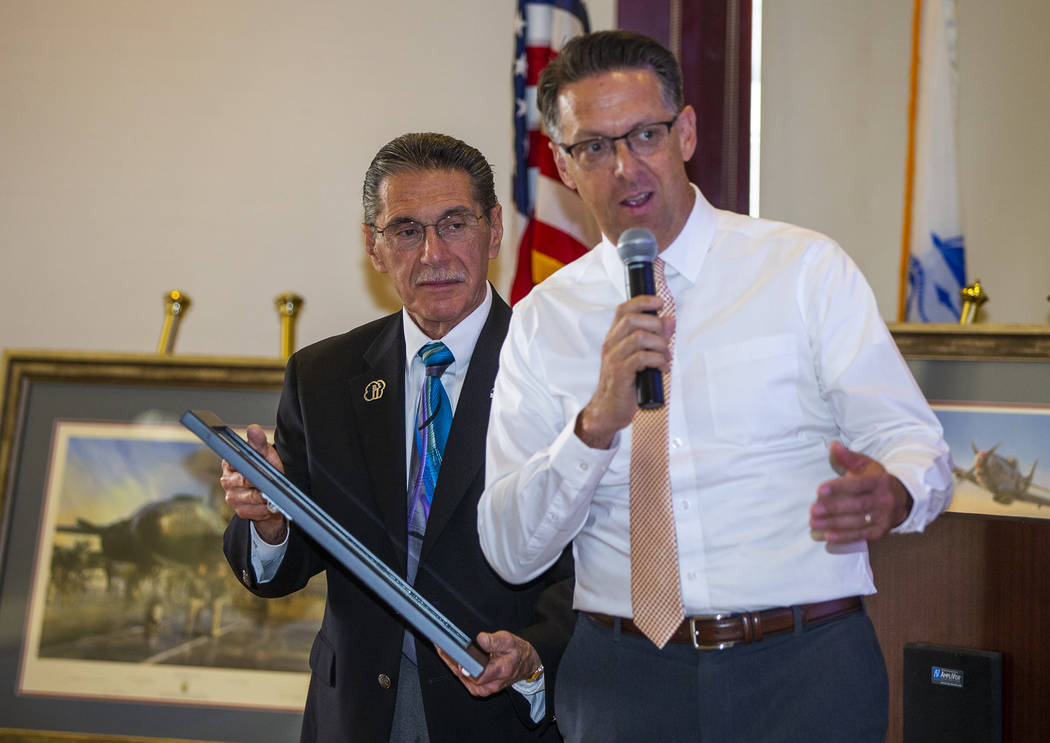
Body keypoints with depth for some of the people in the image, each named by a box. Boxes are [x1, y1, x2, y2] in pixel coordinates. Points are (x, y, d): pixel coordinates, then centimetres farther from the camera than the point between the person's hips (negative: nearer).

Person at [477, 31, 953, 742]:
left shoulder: (807, 269, 1)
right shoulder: (543, 322, 4)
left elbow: (912, 439, -4)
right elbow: (510, 551, -2)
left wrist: (889, 494, -27)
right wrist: (597, 423, -18)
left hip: (807, 664, -1)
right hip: (620, 674, 1)